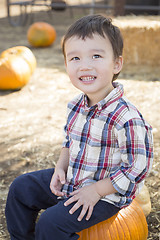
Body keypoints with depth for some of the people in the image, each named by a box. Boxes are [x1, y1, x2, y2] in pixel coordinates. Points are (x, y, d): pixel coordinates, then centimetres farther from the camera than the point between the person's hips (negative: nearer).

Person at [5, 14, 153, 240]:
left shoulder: (126, 118, -29)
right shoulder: (76, 105, -4)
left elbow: (138, 168, -24)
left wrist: (96, 190, -20)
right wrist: (61, 167, -3)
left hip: (105, 194, -8)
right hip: (70, 179, 8)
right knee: (21, 188, 11)